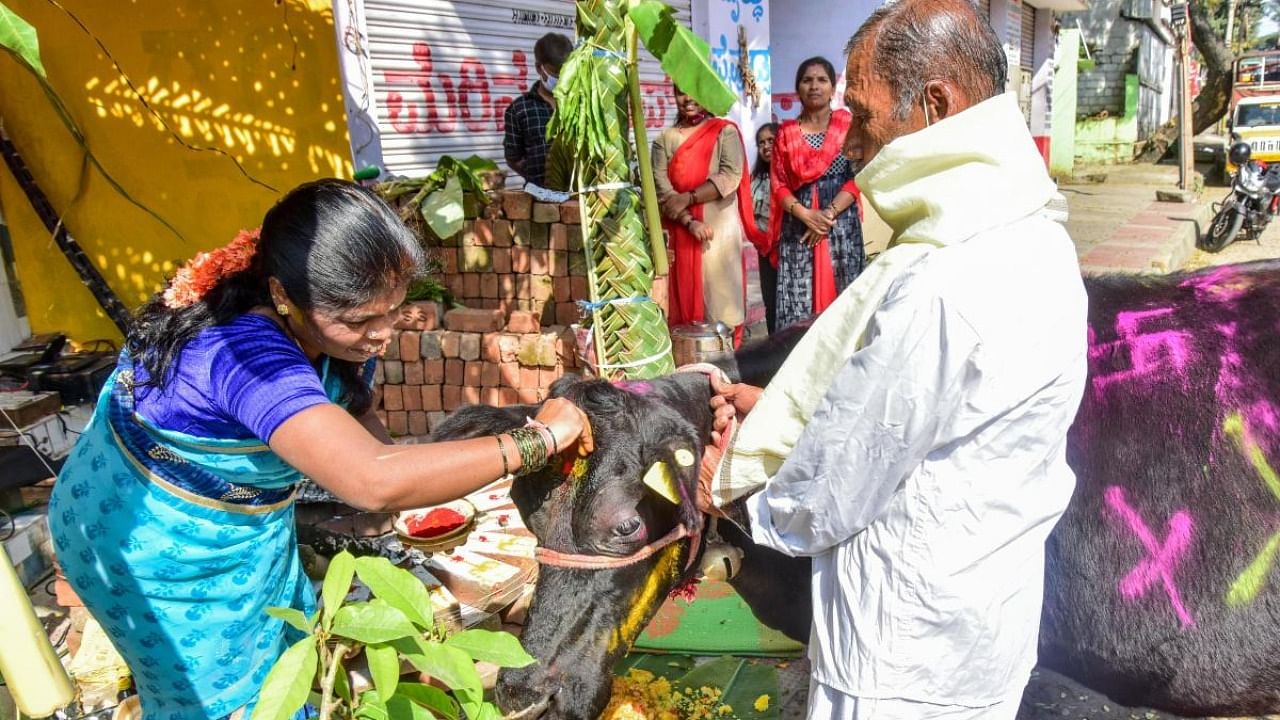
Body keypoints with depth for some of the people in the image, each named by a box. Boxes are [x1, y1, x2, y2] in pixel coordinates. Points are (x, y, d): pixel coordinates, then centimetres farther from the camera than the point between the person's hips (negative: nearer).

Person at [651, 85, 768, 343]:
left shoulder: (725, 131, 5)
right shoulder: (665, 139, 10)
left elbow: (731, 176, -9)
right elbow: (660, 186, -2)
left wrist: (688, 198, -17)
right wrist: (690, 222, -14)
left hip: (719, 228, -2)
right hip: (680, 232, 2)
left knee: (720, 296, -1)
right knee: (684, 297, 4)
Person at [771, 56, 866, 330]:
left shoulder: (848, 124, 7)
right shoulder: (786, 132, 11)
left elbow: (857, 178, 0)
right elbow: (779, 184, 4)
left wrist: (829, 213, -14)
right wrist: (806, 215, -12)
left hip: (842, 223, -1)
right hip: (798, 225, 1)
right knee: (798, 300, -4)